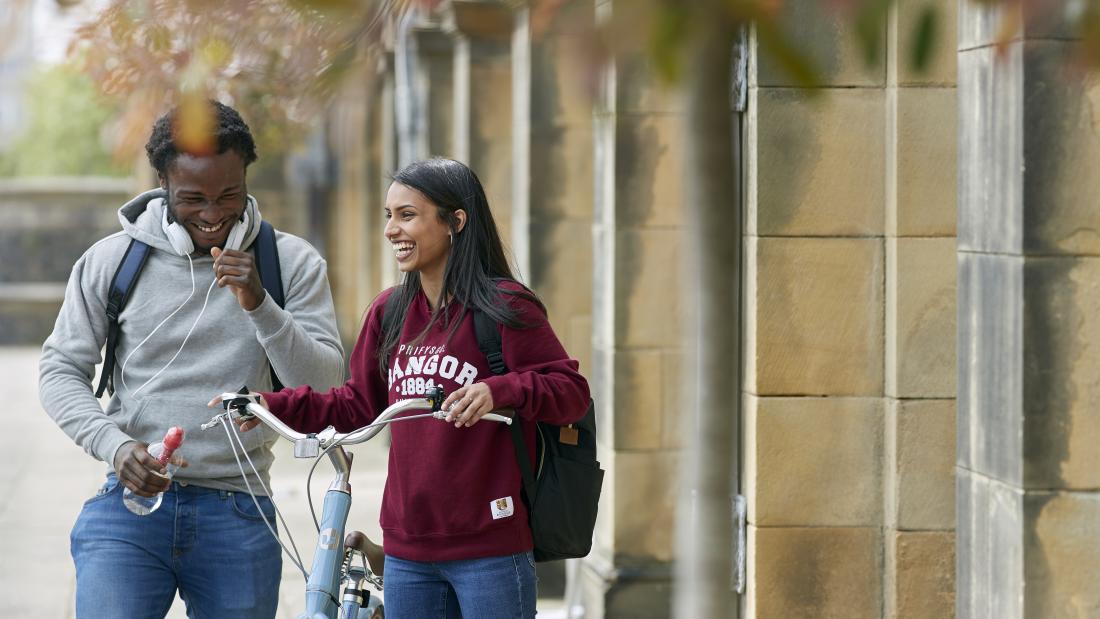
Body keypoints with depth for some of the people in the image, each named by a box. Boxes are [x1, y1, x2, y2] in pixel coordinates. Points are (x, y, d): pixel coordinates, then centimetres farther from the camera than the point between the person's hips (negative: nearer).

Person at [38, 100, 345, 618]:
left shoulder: (291, 263, 3)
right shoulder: (110, 261, 3)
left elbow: (323, 386, -3)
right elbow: (60, 371, 7)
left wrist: (258, 306, -17)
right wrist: (114, 444, -11)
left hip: (237, 517, 1)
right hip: (130, 504, -1)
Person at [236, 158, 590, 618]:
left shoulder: (505, 308, -8)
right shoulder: (390, 312, 11)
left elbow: (571, 390, -12)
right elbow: (360, 405, 19)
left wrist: (499, 391, -28)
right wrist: (272, 405, 8)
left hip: (488, 550, -6)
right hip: (408, 552, 6)